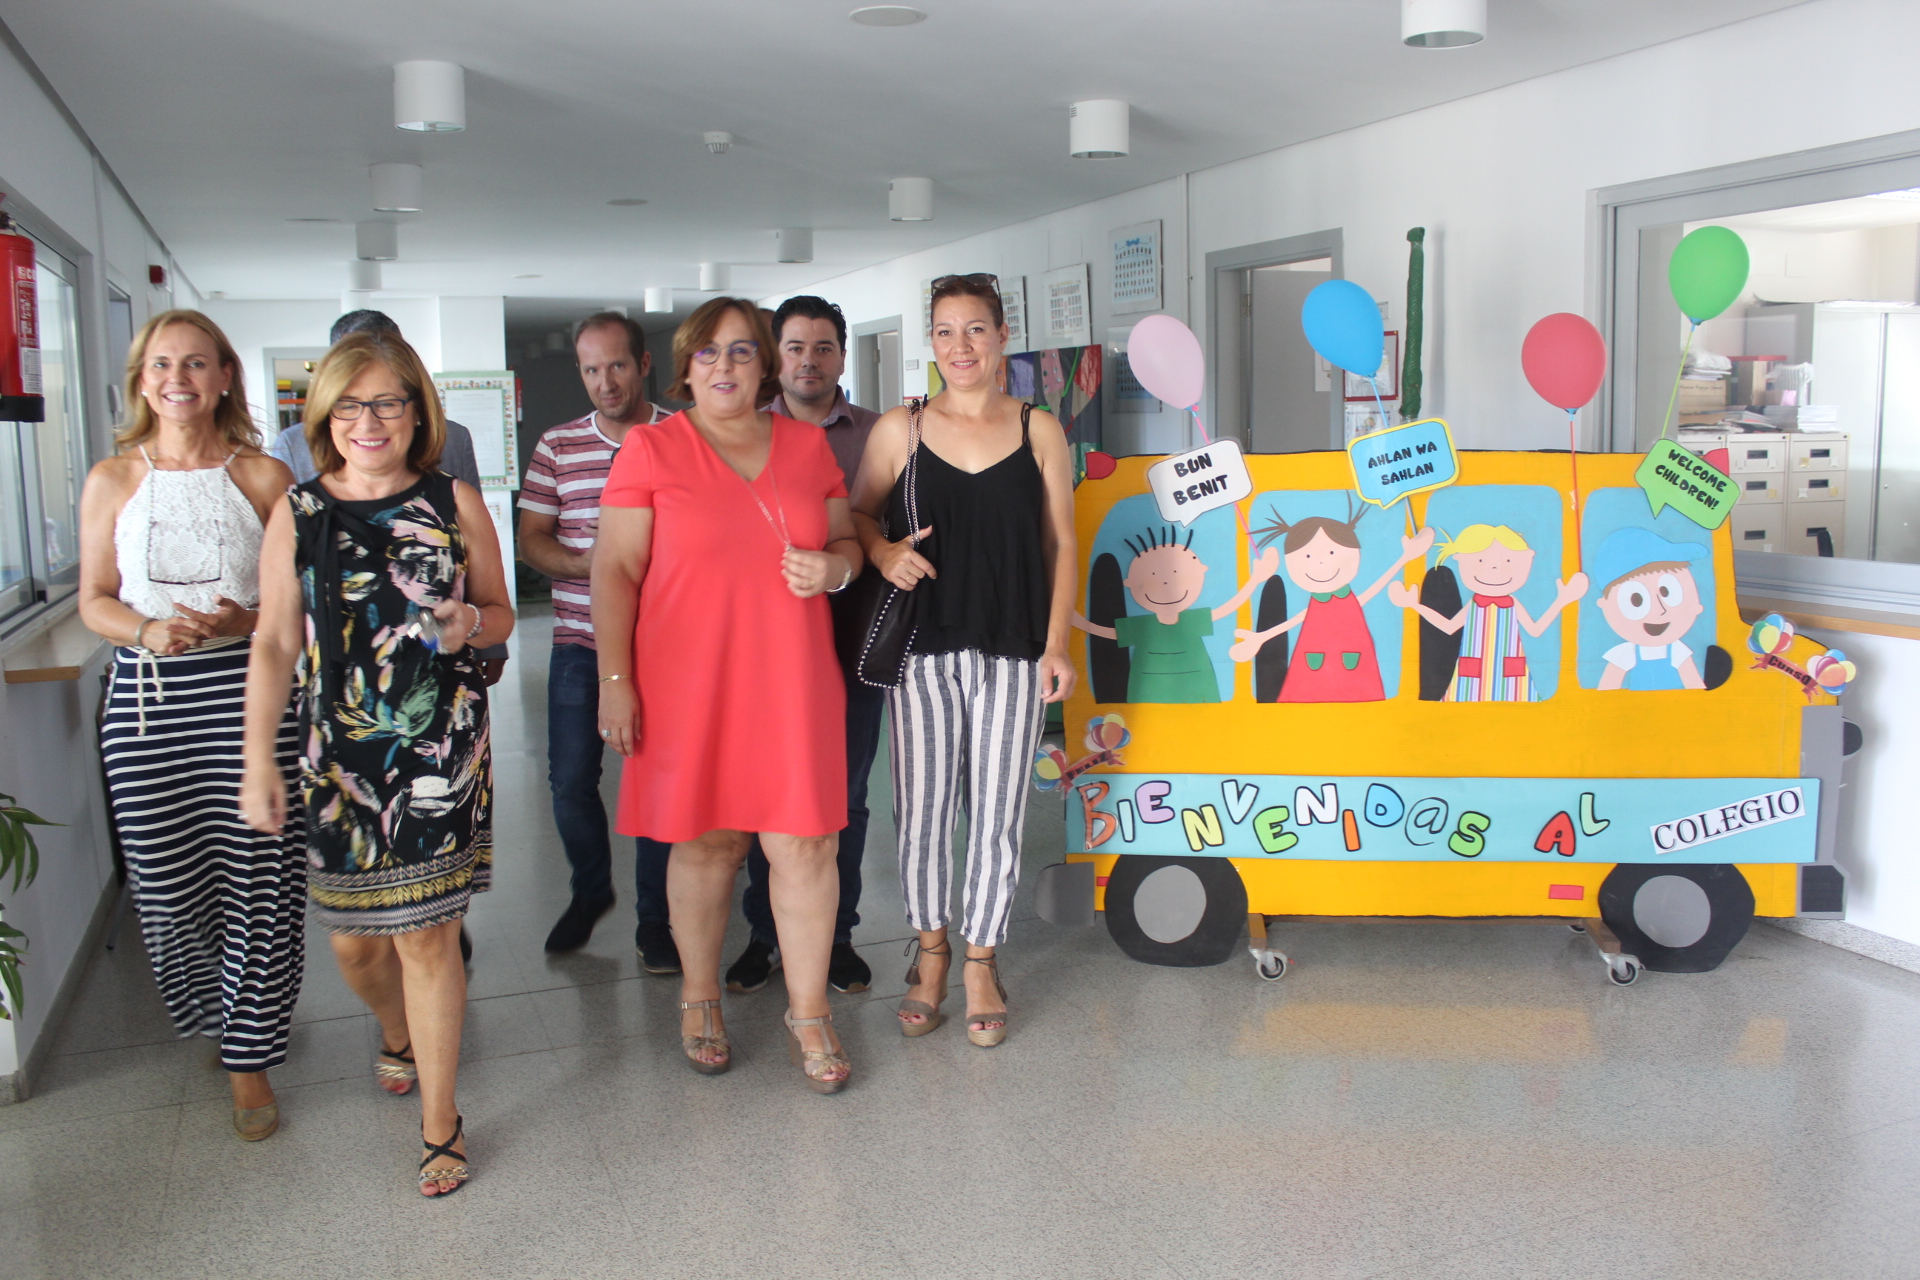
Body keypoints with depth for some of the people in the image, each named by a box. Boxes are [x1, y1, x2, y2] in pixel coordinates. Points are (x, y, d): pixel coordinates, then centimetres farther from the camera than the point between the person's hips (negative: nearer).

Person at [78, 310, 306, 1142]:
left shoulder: (263, 477, 3)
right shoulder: (113, 481, 6)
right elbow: (93, 599, 9)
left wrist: (243, 620, -14)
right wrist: (149, 630, -12)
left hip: (247, 692, -1)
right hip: (147, 701, 1)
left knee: (258, 881, -2)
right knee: (166, 883, 3)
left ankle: (249, 1059, 14)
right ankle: (206, 1015, 33)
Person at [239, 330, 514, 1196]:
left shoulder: (454, 502, 1)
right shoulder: (297, 513, 3)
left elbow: (500, 613, 10)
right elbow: (275, 645, 3)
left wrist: (471, 624, -14)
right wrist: (258, 762, -1)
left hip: (442, 743, -2)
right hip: (338, 749, 2)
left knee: (426, 930, -1)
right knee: (352, 935, 9)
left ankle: (439, 1123, 14)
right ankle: (396, 1034, 45)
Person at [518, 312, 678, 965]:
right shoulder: (557, 446, 7)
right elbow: (532, 538, 7)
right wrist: (583, 564, -12)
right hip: (578, 641, 3)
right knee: (570, 780, 9)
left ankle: (655, 918, 19)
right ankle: (590, 891, 33)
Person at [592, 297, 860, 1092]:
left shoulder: (807, 445, 10)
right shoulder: (651, 449, 0)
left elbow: (846, 541, 19)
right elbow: (614, 571, -2)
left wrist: (833, 567, -6)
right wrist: (615, 681, -7)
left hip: (791, 681, 2)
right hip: (687, 683, -2)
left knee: (804, 843, -1)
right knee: (705, 840, 8)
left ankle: (808, 1015, 14)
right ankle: (699, 1001, 28)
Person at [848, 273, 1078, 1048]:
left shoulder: (1039, 432, 5)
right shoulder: (899, 430, 4)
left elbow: (1060, 542, 6)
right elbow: (859, 513, 12)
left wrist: (1057, 642, -1)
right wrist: (884, 554, -11)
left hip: (1012, 652, 0)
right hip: (923, 648, 0)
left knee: (997, 811, 5)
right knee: (921, 807, 6)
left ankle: (981, 961, 20)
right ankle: (930, 950, 25)